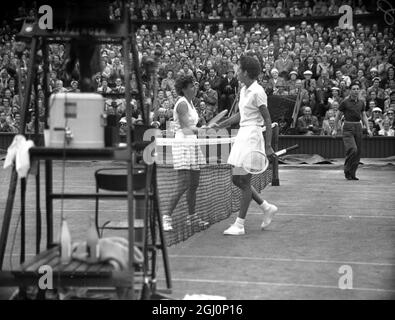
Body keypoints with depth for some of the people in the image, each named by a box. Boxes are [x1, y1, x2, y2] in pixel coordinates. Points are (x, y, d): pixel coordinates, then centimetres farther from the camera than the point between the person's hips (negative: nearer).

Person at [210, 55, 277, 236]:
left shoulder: (257, 92, -14)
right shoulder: (244, 90, 12)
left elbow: (268, 120, -14)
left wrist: (268, 146, -17)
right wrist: (220, 125, 20)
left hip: (252, 136, -9)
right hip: (242, 135, 9)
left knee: (244, 181, -5)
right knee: (236, 179, 11)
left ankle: (239, 225, 1)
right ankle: (267, 208, 23)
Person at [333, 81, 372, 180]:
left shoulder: (361, 103, 10)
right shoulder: (345, 102, -3)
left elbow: (364, 117, 16)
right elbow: (337, 116, 3)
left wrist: (368, 129, 6)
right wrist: (335, 129, 2)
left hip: (358, 128, 5)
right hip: (348, 128, -5)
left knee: (358, 152, 2)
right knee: (352, 149, -21)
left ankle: (352, 174, 12)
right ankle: (347, 171, -4)